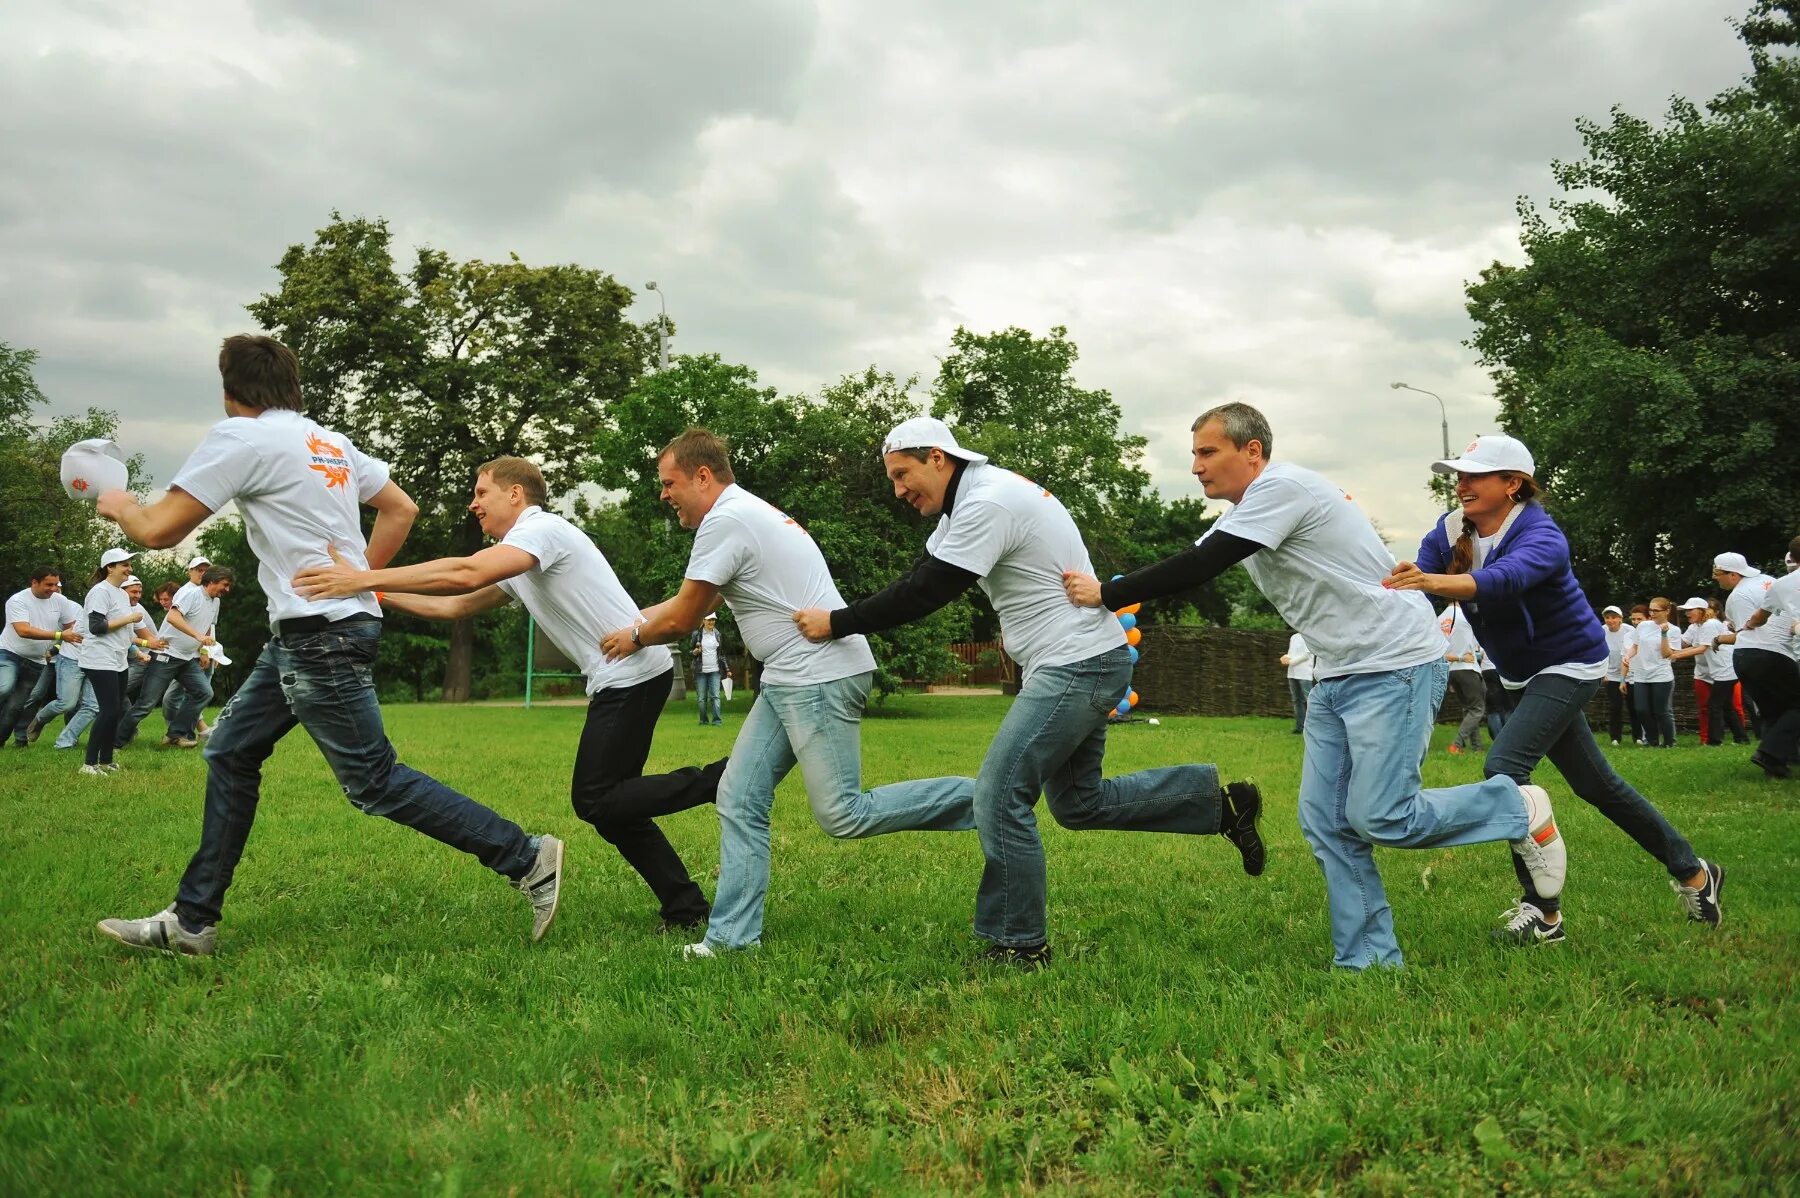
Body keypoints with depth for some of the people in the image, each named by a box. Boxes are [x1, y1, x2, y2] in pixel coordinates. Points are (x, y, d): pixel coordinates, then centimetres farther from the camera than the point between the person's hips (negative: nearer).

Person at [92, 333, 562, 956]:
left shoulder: (241, 437, -10)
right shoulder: (330, 442, 14)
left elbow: (159, 530, -11)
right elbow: (401, 510, 17)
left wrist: (120, 506, 10)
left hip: (321, 635, -10)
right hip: (303, 635, 10)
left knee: (374, 781, -4)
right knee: (231, 751, 13)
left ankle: (526, 858, -1)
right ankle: (191, 921, 18)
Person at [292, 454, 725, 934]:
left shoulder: (543, 528, -10)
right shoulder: (516, 561, 21)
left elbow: (467, 574, -26)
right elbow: (453, 606, 26)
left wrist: (366, 579, -26)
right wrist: (378, 595, 20)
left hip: (632, 673, -10)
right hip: (616, 679, 10)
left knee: (595, 801, -10)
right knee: (610, 805, 8)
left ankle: (725, 780, -9)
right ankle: (687, 910, 8)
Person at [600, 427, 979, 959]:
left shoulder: (726, 520, -13)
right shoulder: (746, 513, 19)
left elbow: (681, 620, -6)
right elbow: (692, 603, 27)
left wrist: (635, 637, 12)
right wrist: (631, 622, 29)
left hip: (822, 677, -11)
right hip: (789, 680, 11)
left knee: (843, 816, -10)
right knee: (739, 800, 7)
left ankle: (980, 801, 0)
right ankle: (732, 936, 9)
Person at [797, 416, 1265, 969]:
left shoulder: (987, 504, -19)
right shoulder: (976, 498, 13)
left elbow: (925, 593, -21)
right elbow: (920, 579, 15)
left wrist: (837, 623, -13)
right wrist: (842, 618, 5)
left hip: (1076, 667, -11)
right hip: (1085, 662, 11)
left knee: (1000, 795, -9)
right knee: (1079, 803, 17)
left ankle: (1018, 945, 2)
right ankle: (1220, 799, 21)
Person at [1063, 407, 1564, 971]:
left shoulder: (1281, 486, -18)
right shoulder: (1243, 514, 13)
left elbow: (1199, 568, -23)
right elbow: (1189, 566, 12)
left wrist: (1107, 594, -18)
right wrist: (1107, 594, 0)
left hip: (1396, 665, -10)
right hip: (1337, 673, 10)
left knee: (1379, 819, -12)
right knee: (1324, 820, 3)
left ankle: (1518, 808, 10)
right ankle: (1369, 961, 9)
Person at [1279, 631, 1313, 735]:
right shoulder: (1293, 637, 17)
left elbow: (1307, 654, -11)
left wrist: (1291, 661, -11)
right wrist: (1286, 657, -1)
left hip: (1304, 674, -7)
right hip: (1292, 673, 7)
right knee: (1297, 701, 8)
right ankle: (1300, 727, 11)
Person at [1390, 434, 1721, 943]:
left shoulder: (1541, 537, -28)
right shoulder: (1450, 532, -7)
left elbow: (1504, 579, -50)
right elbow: (1414, 580, -20)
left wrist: (1435, 582, -68)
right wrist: (1394, 585, -44)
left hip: (1568, 666, -8)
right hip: (1524, 674, 8)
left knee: (1504, 767, -23)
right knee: (1595, 784, 16)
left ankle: (1544, 912, -15)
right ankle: (1691, 871, 34)